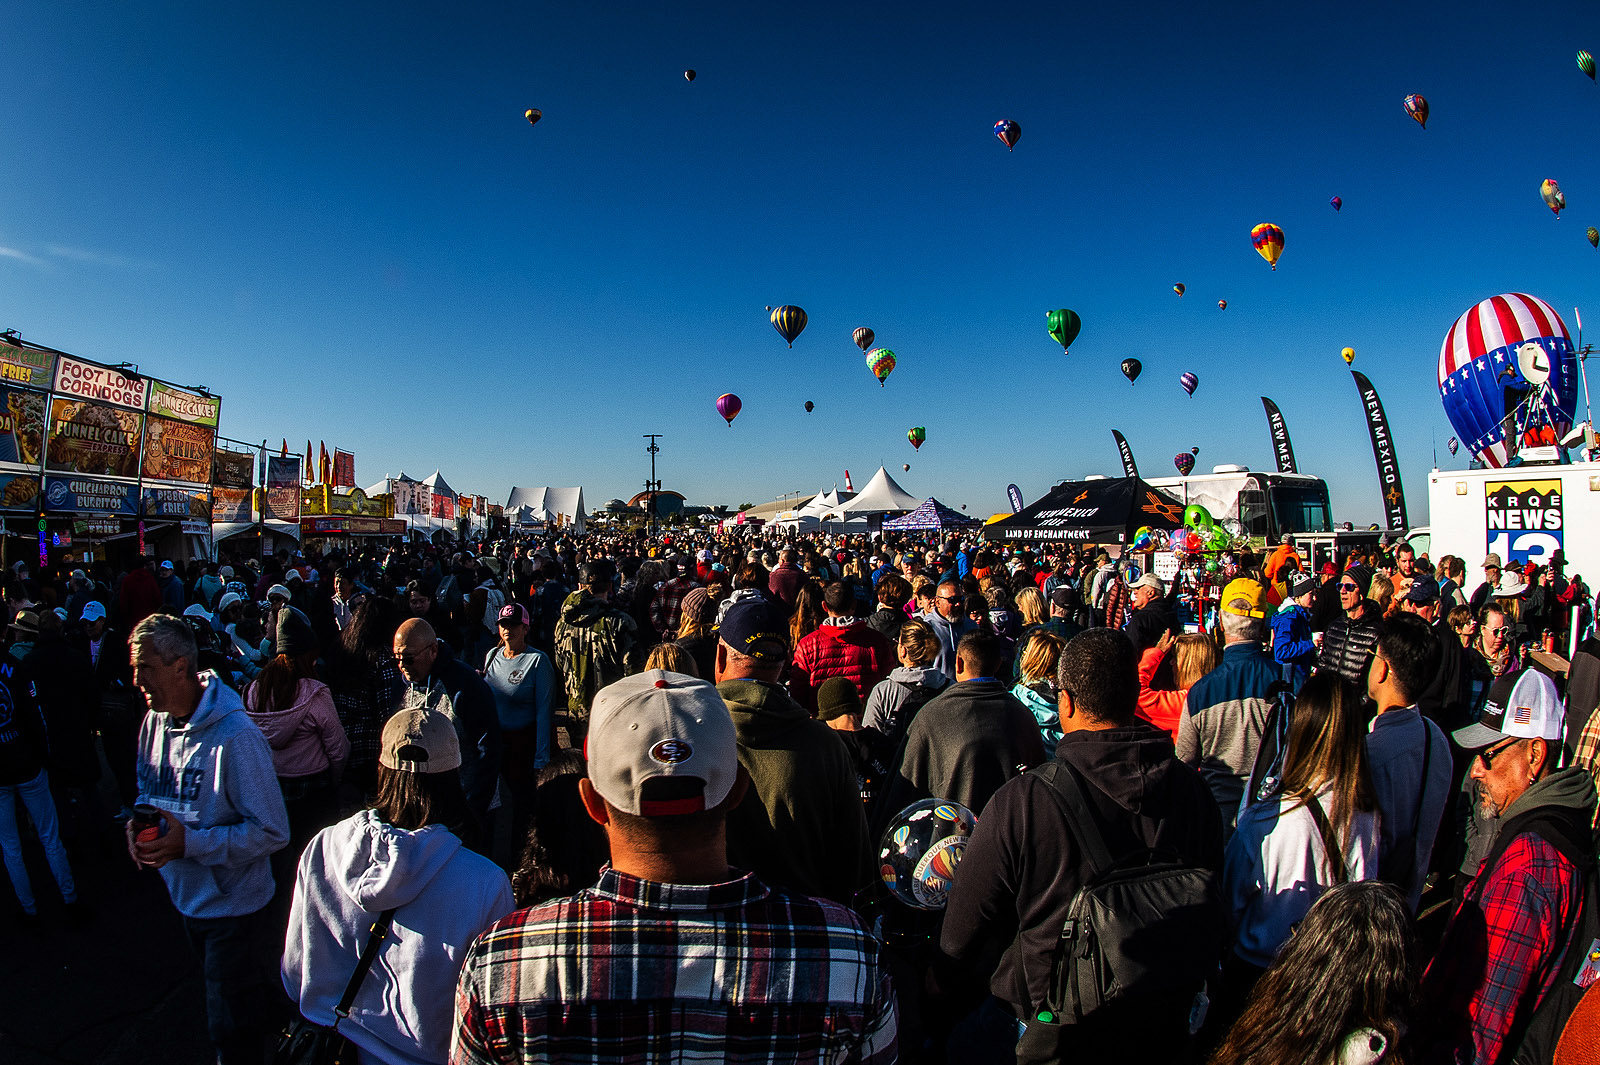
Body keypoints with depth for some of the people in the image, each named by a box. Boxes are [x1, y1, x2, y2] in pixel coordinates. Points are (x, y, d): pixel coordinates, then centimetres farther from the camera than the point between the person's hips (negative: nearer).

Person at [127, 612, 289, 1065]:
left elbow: (272, 832, -25)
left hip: (231, 904, -7)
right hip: (185, 894, 7)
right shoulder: (154, 722, -3)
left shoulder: (235, 736, -27)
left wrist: (190, 843, -28)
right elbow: (151, 794, 14)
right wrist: (139, 824, -8)